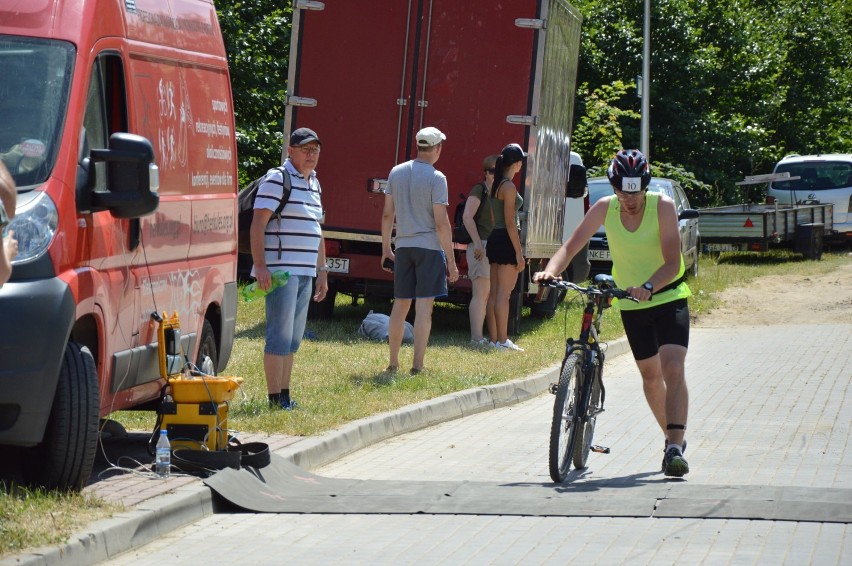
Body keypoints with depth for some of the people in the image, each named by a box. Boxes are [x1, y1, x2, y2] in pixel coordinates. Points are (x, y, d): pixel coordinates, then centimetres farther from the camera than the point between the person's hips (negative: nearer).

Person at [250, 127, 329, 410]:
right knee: (280, 335, -9)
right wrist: (260, 266, -21)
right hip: (279, 270, -8)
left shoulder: (314, 184, 17)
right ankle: (275, 397, -7)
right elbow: (258, 224, -14)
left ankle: (285, 394, 16)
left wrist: (322, 271, 23)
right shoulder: (277, 179, -9)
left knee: (293, 338, 11)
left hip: (305, 272, 8)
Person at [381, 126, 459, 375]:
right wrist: (451, 260, -8)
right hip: (429, 246, -5)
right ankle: (417, 365, -9)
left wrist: (386, 248, 19)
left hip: (403, 246, 5)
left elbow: (387, 214, 10)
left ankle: (393, 363, 17)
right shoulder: (436, 178, -10)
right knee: (424, 306, -5)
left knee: (400, 305, 12)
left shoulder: (396, 172, 6)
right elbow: (441, 222, -12)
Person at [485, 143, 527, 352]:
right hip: (506, 241, -9)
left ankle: (494, 338, 13)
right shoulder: (509, 186, -14)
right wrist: (519, 253, -17)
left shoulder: (495, 184, 12)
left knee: (494, 293, 10)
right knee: (504, 293, -7)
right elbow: (510, 222, -17)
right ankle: (502, 341, -6)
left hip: (494, 240, 9)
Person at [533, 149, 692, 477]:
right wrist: (551, 270, -33)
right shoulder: (605, 209, -11)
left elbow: (672, 263, -27)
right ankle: (672, 438, 33)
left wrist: (649, 286, -45)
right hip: (631, 303, 4)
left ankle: (675, 448, -27)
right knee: (650, 374, 14)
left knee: (673, 369, -20)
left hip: (669, 298, -4)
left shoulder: (663, 207, -20)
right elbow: (572, 246, -13)